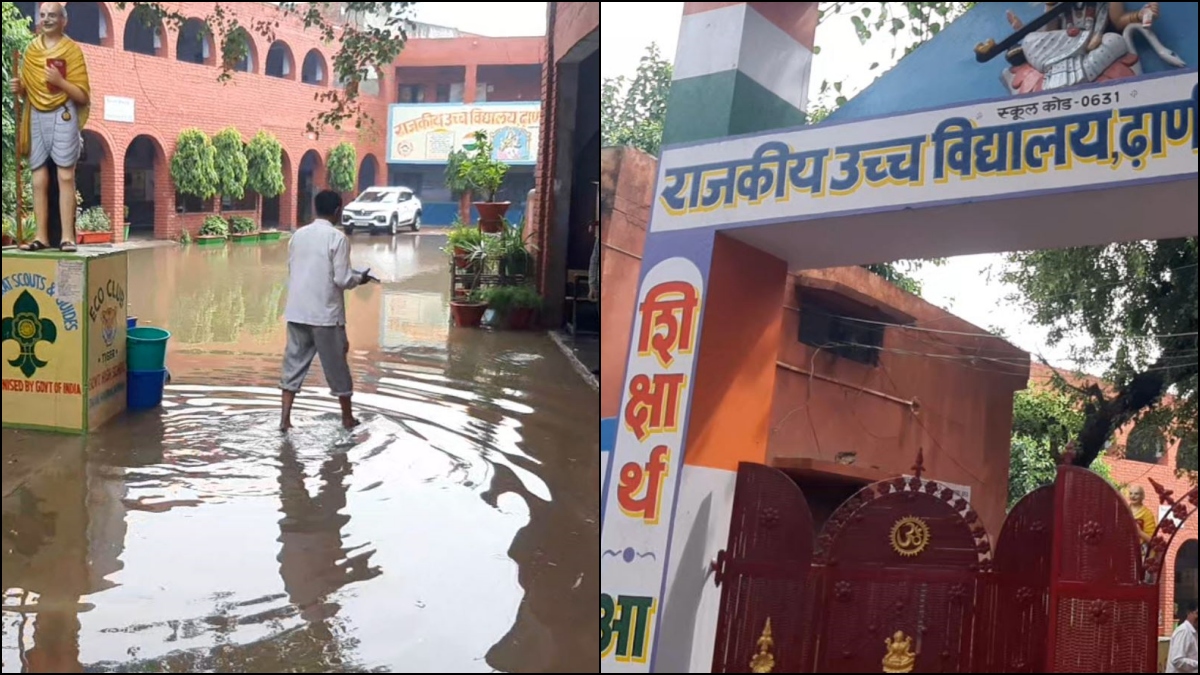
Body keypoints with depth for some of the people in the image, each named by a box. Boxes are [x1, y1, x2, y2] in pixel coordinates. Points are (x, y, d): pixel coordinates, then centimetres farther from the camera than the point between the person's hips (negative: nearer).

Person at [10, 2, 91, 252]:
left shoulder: (71, 50, -1)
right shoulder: (31, 50, 13)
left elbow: (83, 96, -5)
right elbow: (28, 90, 21)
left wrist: (60, 81, -19)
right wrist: (19, 88, 0)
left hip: (63, 116, -5)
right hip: (36, 117, 5)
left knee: (65, 176, -8)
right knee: (39, 179, 2)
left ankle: (68, 237, -9)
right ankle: (42, 236, 4)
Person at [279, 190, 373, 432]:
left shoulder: (298, 235, 7)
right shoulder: (337, 238, -11)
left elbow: (291, 271, 15)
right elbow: (342, 280, -14)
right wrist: (360, 278, 7)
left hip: (297, 312, 5)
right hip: (326, 314, -5)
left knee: (294, 364, 8)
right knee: (336, 365, 8)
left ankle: (285, 419, 3)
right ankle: (347, 417, 21)